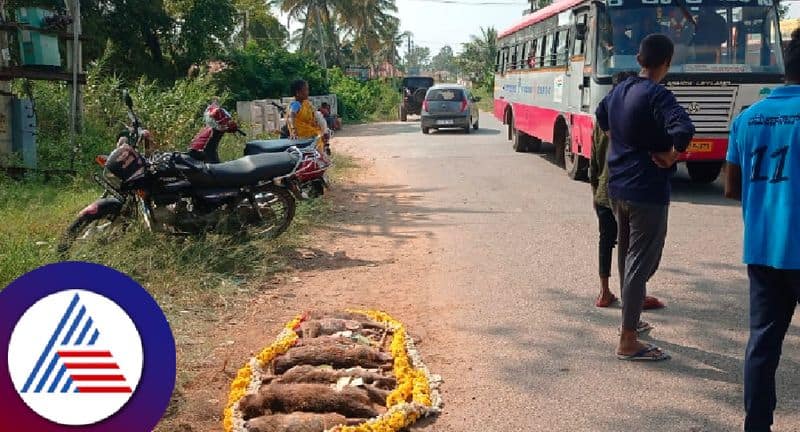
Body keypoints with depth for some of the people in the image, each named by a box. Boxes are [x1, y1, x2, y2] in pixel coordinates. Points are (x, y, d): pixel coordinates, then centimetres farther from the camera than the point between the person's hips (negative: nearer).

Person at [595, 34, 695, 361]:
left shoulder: (620, 89, 7)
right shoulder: (657, 95, -18)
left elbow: (601, 115, 28)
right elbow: (684, 129, -34)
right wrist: (671, 155, -17)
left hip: (618, 187, 8)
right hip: (647, 191, -8)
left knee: (627, 257, 22)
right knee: (641, 264, -2)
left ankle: (630, 319, 38)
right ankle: (628, 342, 2)